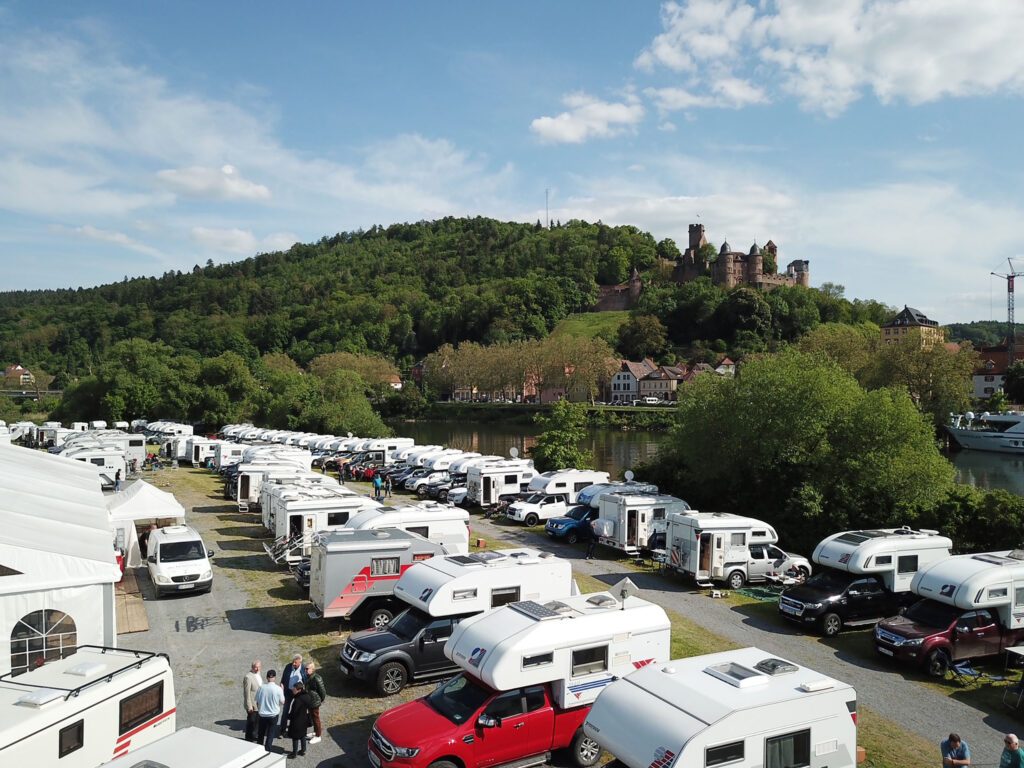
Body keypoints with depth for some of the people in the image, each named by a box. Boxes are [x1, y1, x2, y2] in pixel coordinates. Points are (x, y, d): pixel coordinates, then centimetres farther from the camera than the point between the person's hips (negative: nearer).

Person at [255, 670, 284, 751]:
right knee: (270, 735, 12)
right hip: (273, 715, -2)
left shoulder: (261, 687, -11)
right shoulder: (278, 689, -17)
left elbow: (257, 701, 0)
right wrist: (282, 690, 6)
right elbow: (282, 702, -5)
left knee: (261, 734, 22)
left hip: (262, 714, 3)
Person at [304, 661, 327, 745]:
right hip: (309, 700, 9)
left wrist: (322, 699, -8)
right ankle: (315, 731, 41)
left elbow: (322, 690, -20)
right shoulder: (308, 677, 1)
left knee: (315, 718, 4)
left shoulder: (316, 678, -27)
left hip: (314, 702, -9)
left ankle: (318, 736, 18)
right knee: (312, 716, 23)